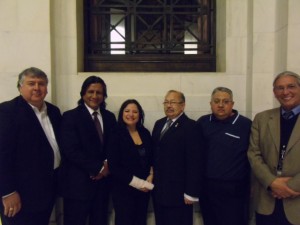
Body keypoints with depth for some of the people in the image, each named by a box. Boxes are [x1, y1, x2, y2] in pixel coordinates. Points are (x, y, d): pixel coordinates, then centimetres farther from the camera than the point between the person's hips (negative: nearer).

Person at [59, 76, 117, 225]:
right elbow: (71, 150, -14)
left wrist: (107, 165, -9)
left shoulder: (110, 117, 10)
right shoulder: (70, 116, -6)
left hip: (102, 181, 5)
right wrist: (98, 168, -13)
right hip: (78, 182, -4)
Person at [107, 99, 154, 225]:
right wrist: (136, 182, -14)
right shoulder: (116, 135, -11)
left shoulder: (145, 133, 4)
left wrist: (150, 176, -4)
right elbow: (113, 167, -14)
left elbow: (151, 158, 12)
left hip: (144, 189, 5)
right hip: (123, 189, -4)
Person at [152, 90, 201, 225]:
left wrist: (191, 192, -16)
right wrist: (152, 178, 9)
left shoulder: (190, 126, -12)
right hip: (158, 190, 6)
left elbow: (193, 162, -15)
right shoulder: (159, 124, 11)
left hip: (177, 191, -6)